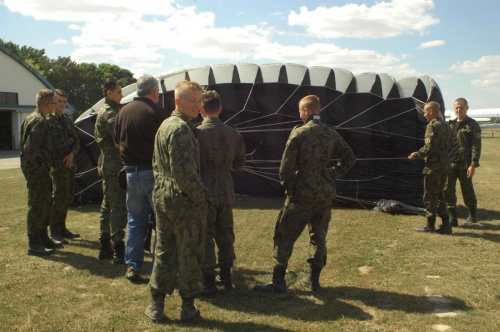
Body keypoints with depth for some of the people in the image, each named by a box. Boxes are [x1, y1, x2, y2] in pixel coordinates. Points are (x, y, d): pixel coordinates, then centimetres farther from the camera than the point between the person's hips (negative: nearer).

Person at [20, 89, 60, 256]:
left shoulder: (32, 118, 16)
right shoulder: (39, 121, -18)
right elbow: (31, 149, -26)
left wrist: (46, 165, 17)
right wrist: (42, 168, -18)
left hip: (39, 170, 11)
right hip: (36, 171, -11)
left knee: (45, 205, 18)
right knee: (37, 207, -4)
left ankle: (43, 238, 28)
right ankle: (34, 245, 3)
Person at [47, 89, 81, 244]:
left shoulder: (67, 120, 16)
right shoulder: (49, 121, -8)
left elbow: (77, 141, 11)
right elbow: (55, 143, -19)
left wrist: (72, 154, -7)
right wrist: (70, 140, -2)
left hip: (70, 163, 8)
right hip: (58, 165, -8)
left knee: (68, 196, 11)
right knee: (59, 197, -6)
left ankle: (62, 228, 22)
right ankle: (54, 232, 4)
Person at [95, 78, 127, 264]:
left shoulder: (109, 111, 19)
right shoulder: (109, 113, -13)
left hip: (108, 165, 11)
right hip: (115, 166, -11)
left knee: (108, 206, 14)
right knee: (119, 208, -8)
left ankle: (105, 248, 22)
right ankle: (119, 252, -5)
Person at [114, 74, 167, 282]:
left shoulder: (123, 111, 7)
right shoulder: (156, 113, -13)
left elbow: (117, 142, 17)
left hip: (131, 172, 6)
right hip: (153, 172, -6)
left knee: (135, 220, 14)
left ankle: (132, 266, 17)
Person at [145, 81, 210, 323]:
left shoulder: (164, 125, 13)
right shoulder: (181, 129, -18)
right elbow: (185, 173, -23)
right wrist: (201, 198, -12)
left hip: (162, 197, 9)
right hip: (184, 202, -9)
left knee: (163, 252, 16)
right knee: (189, 255, 6)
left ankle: (156, 306, 23)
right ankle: (188, 307, 18)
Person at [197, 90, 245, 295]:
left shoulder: (197, 132, -13)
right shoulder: (233, 134, 1)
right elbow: (238, 164, 9)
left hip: (205, 189, -5)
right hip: (226, 189, 5)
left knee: (204, 236, 4)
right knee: (225, 234, 16)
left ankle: (208, 282, 10)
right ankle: (225, 275, 28)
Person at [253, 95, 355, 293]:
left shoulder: (299, 133, -12)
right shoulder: (332, 135, 5)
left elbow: (287, 165, -12)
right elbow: (349, 159, 11)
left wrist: (287, 185, 2)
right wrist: (332, 175, 12)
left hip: (302, 193, -6)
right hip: (326, 193, 6)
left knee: (285, 235, 3)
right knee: (319, 236, 16)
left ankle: (278, 281, 4)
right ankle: (314, 279, 23)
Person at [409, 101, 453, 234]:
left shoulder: (432, 126, -14)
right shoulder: (446, 126, 13)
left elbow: (429, 147, -21)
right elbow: (449, 146, 17)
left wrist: (417, 154, -6)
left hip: (434, 165, -9)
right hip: (445, 164, 9)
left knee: (430, 196, 2)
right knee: (440, 196, 15)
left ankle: (430, 226, 9)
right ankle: (446, 225, 14)